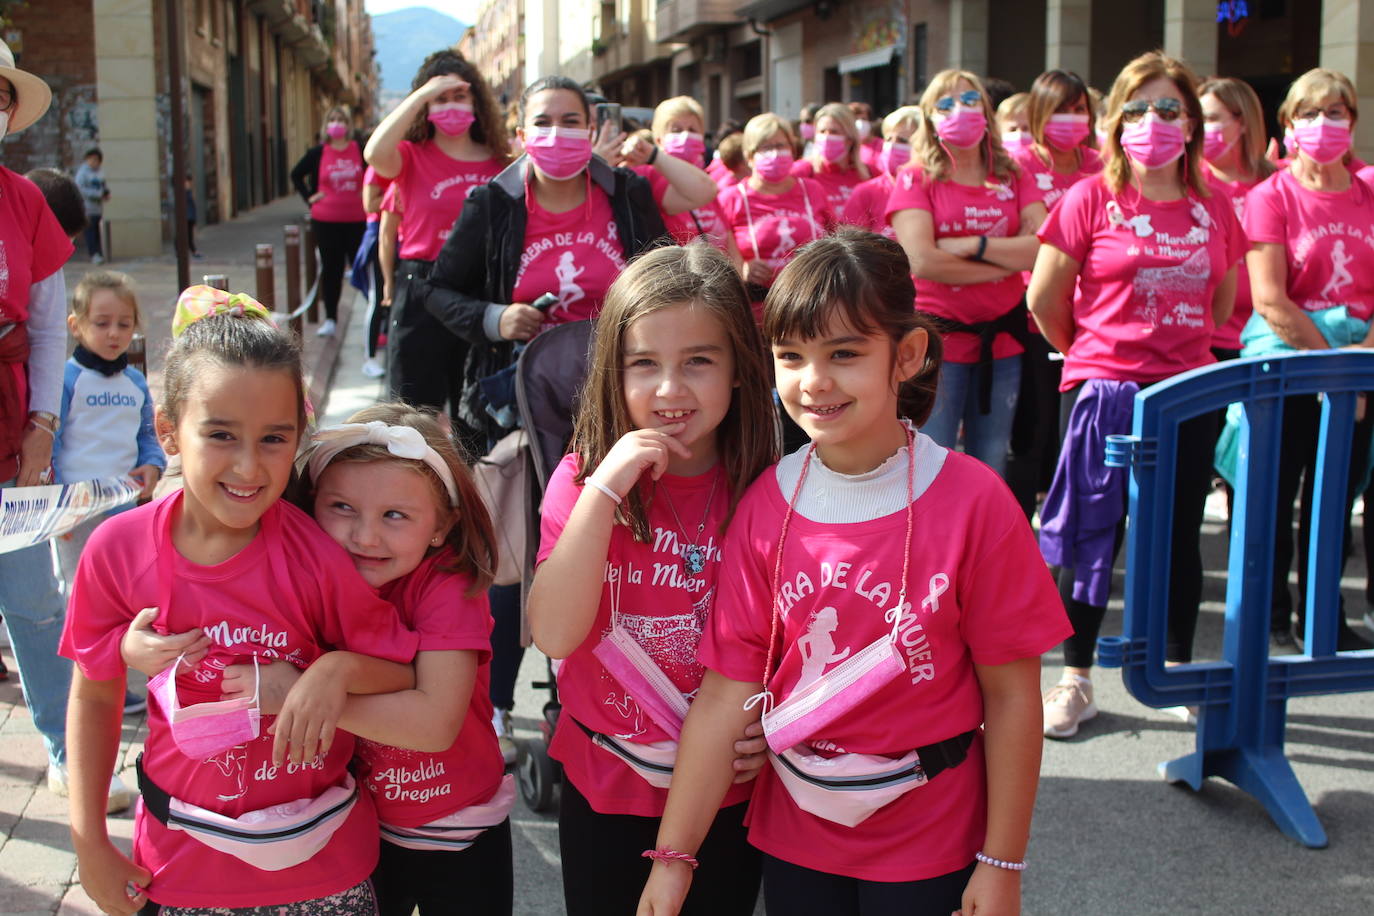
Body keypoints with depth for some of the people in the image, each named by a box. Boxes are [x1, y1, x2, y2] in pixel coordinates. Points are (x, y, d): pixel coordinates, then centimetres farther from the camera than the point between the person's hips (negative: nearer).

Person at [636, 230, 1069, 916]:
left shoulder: (971, 500, -16)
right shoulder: (767, 505, -8)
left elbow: (1010, 694, -11)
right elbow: (727, 692, -8)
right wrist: (672, 857, -8)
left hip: (930, 844, -2)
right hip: (795, 835, 3)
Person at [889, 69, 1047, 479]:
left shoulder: (1013, 178, 10)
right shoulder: (916, 180, -1)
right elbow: (921, 260, -16)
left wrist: (974, 245, -15)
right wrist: (1007, 262, -10)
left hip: (1001, 339, 4)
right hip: (938, 341, -4)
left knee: (991, 472, 13)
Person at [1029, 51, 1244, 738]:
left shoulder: (1213, 208, 5)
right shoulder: (1090, 200, -6)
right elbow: (1044, 302, -1)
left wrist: (1186, 351, 12)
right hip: (1103, 392, -3)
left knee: (1179, 536, 11)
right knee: (1093, 538, 3)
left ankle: (1179, 671, 27)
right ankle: (1075, 681, 15)